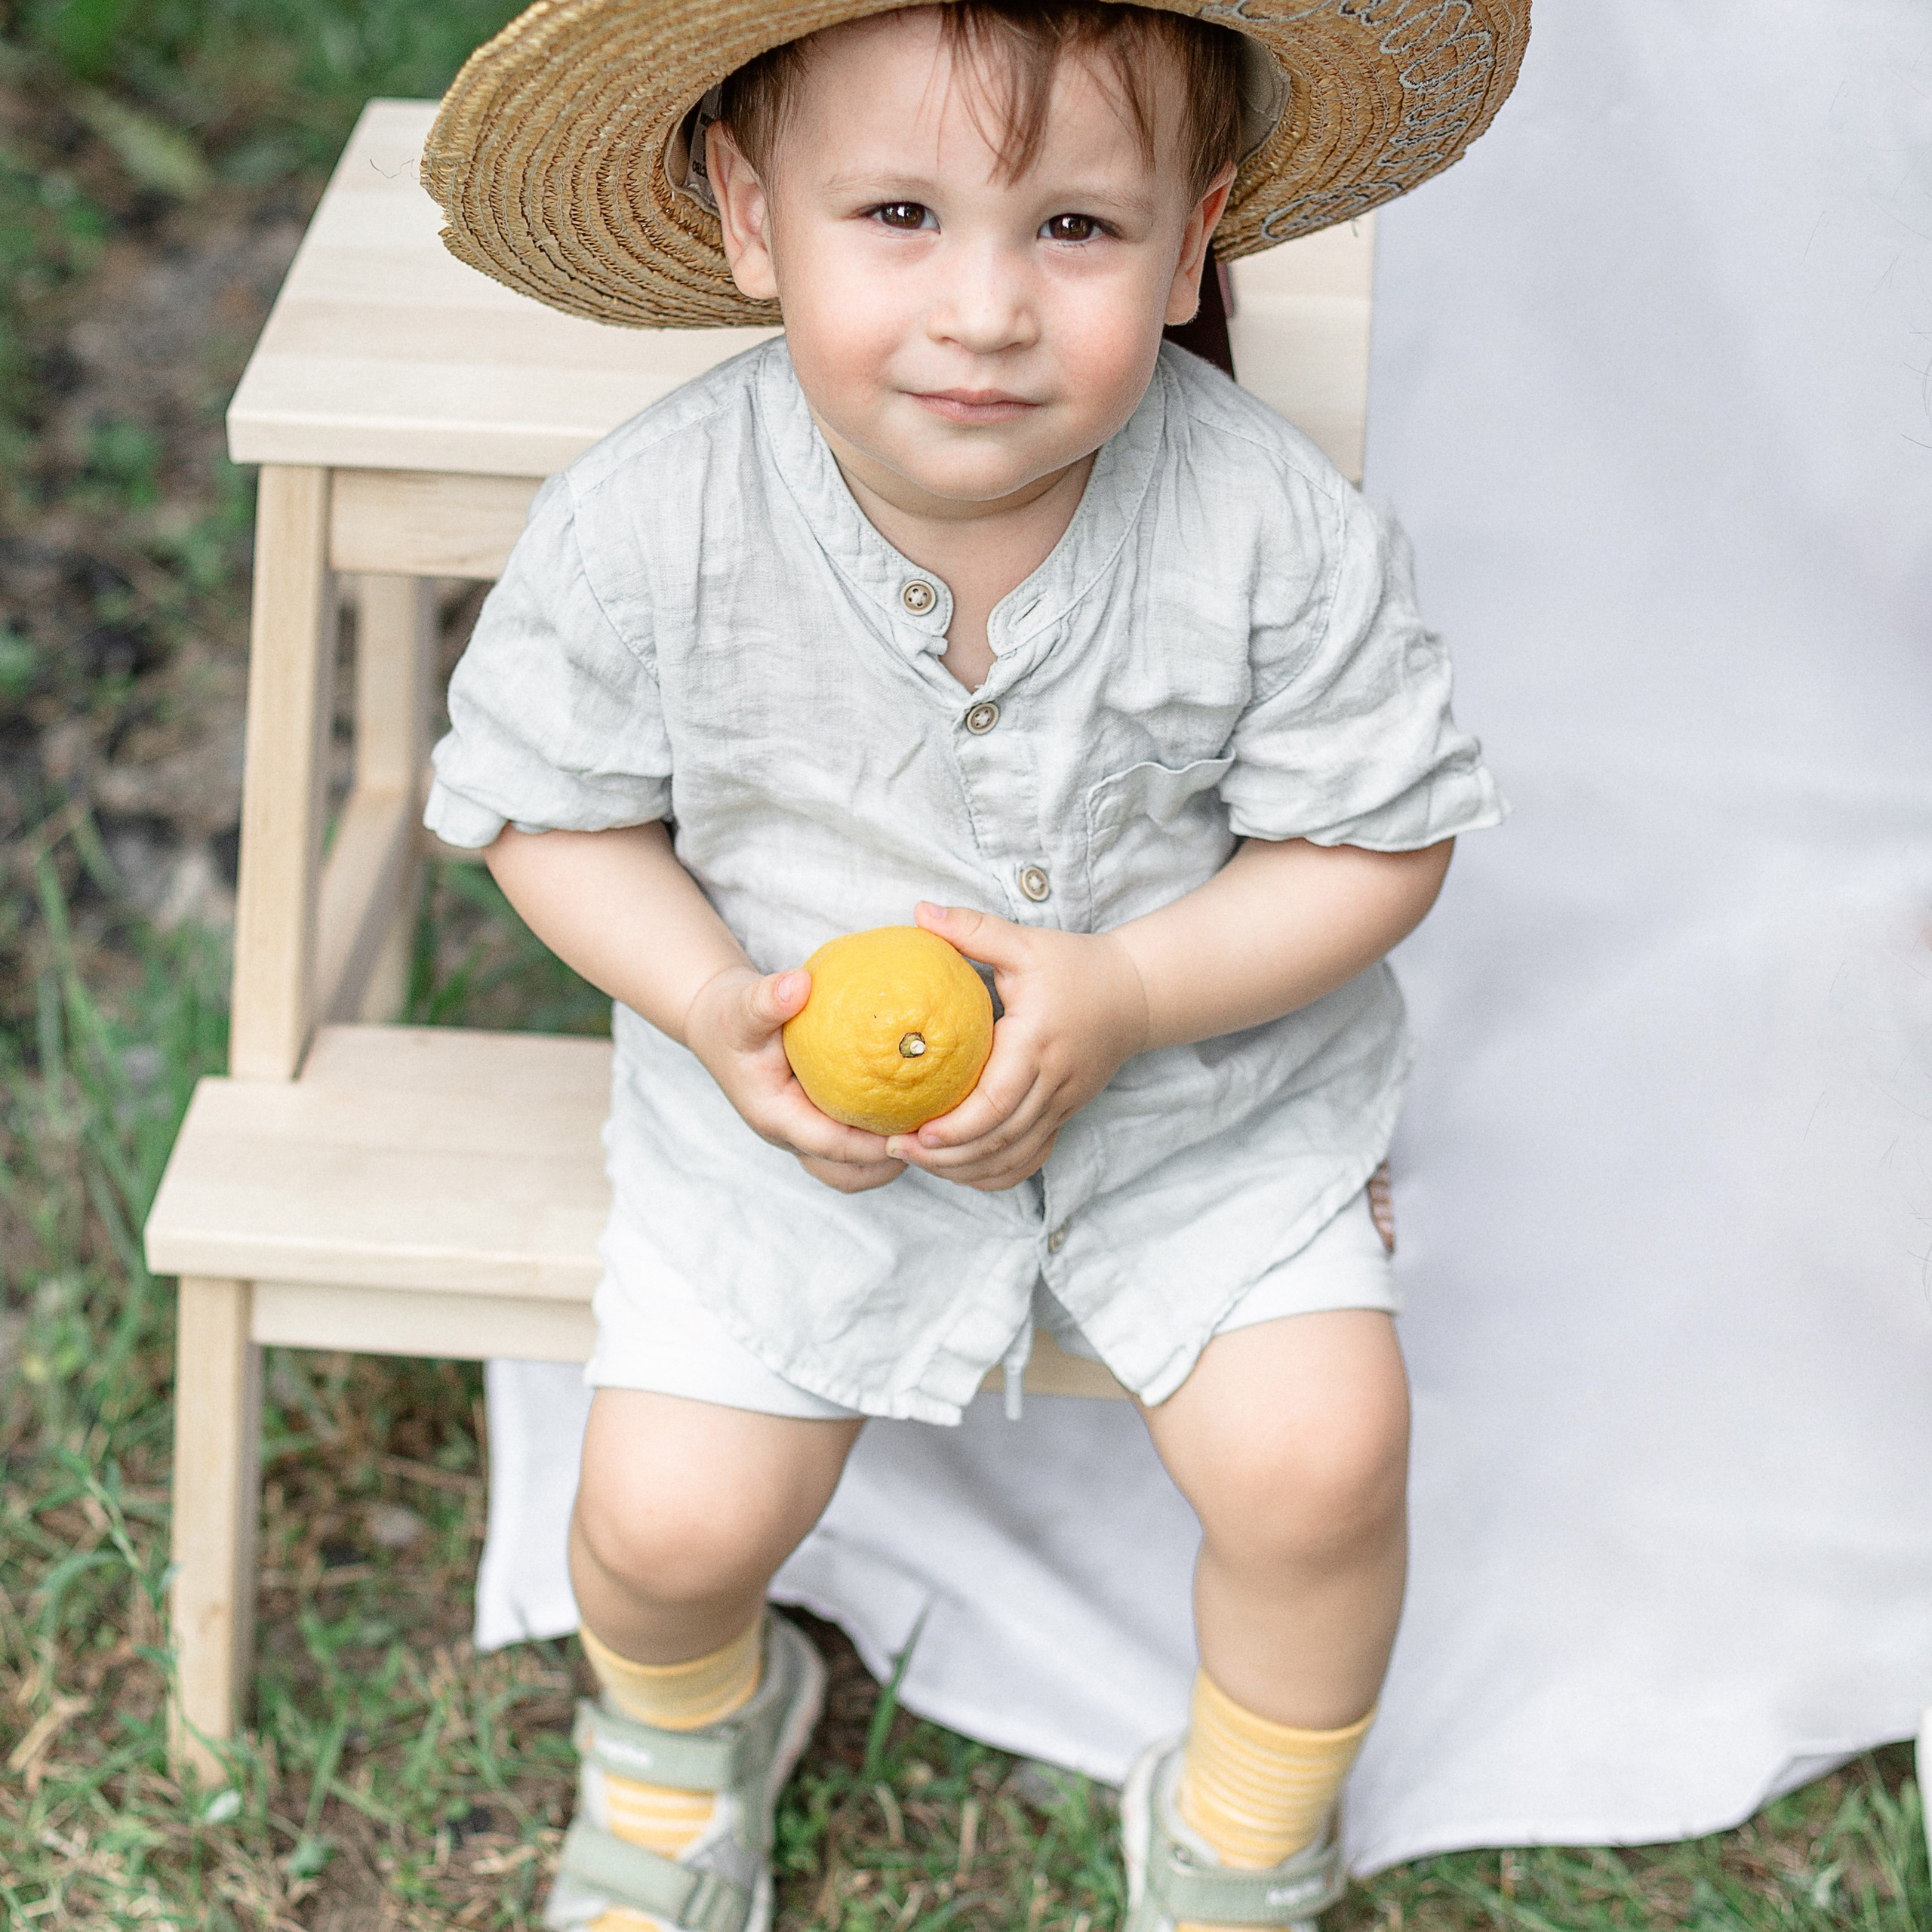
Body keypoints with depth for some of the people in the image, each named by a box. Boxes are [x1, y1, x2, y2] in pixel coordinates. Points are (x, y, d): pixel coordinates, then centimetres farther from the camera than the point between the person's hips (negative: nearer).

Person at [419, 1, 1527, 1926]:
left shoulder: (1273, 531, -24)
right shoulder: (643, 530, -23)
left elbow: (1378, 840, -11)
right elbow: (550, 809, -6)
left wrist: (1124, 995, -26)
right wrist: (719, 1008, -23)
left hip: (1201, 1072, 0)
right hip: (800, 1110, 1)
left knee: (1319, 1456, -14)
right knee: (668, 1517, -6)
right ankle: (684, 1729, 34)